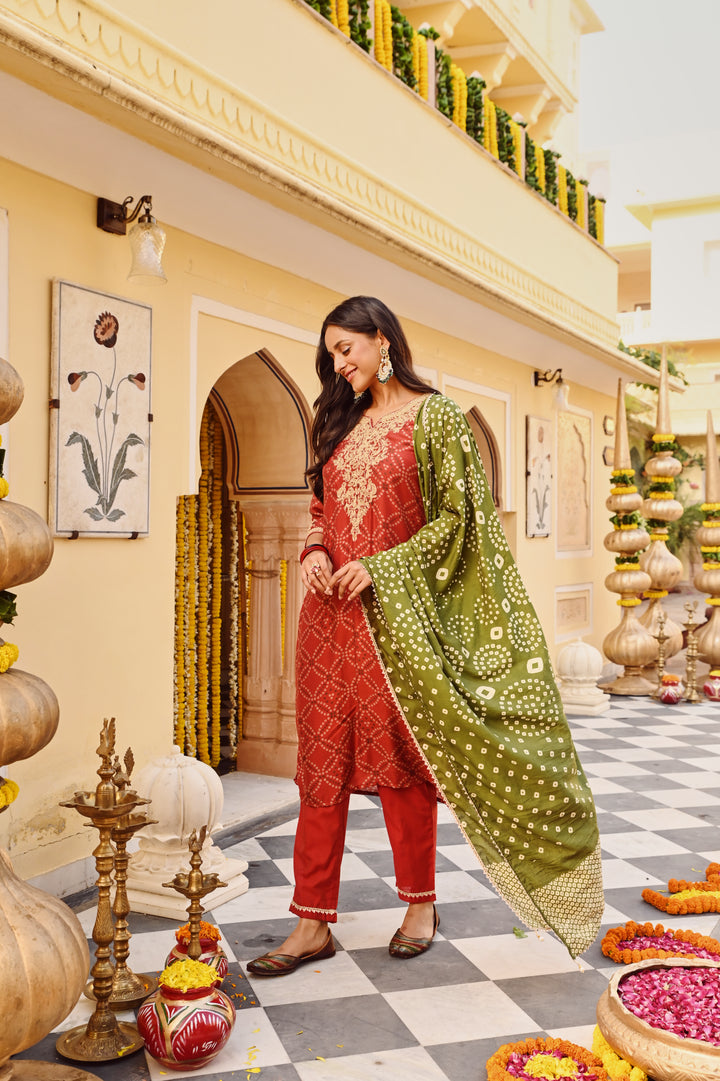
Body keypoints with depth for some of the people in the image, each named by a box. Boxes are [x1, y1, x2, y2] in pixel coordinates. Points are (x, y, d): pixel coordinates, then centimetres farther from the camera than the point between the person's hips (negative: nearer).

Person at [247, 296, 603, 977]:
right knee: (322, 763, 4)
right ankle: (313, 922, 12)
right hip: (330, 615, 6)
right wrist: (314, 550, -1)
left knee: (400, 760, 4)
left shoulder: (433, 415, -2)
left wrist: (381, 567, -15)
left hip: (394, 612, -5)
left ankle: (420, 904, 23)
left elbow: (455, 516, -7)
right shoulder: (343, 422, 17)